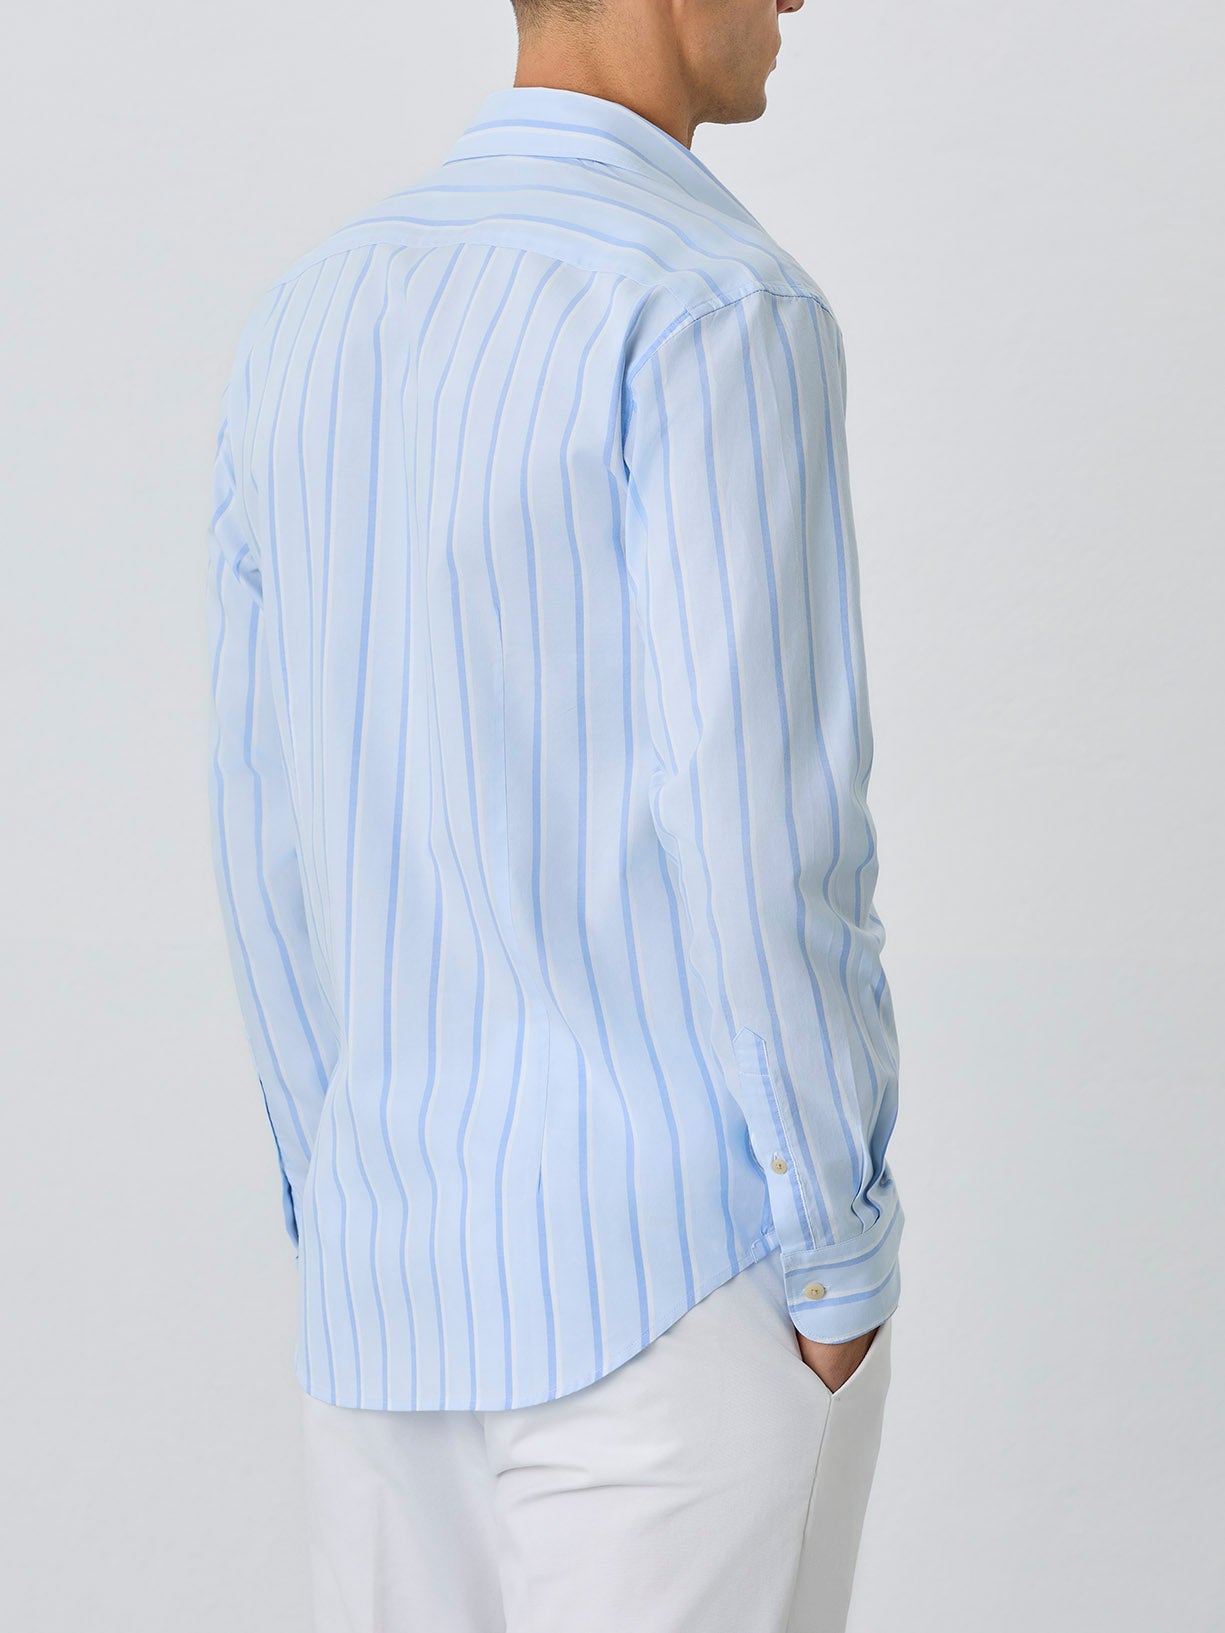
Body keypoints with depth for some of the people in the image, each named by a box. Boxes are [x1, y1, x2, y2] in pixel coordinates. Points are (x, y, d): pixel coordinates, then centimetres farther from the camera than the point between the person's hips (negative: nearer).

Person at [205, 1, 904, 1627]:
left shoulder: (309, 323, 8)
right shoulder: (720, 311, -15)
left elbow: (272, 839, 10)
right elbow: (751, 835, -20)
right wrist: (841, 1265, -10)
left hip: (407, 1256, 7)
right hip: (689, 1262, -7)